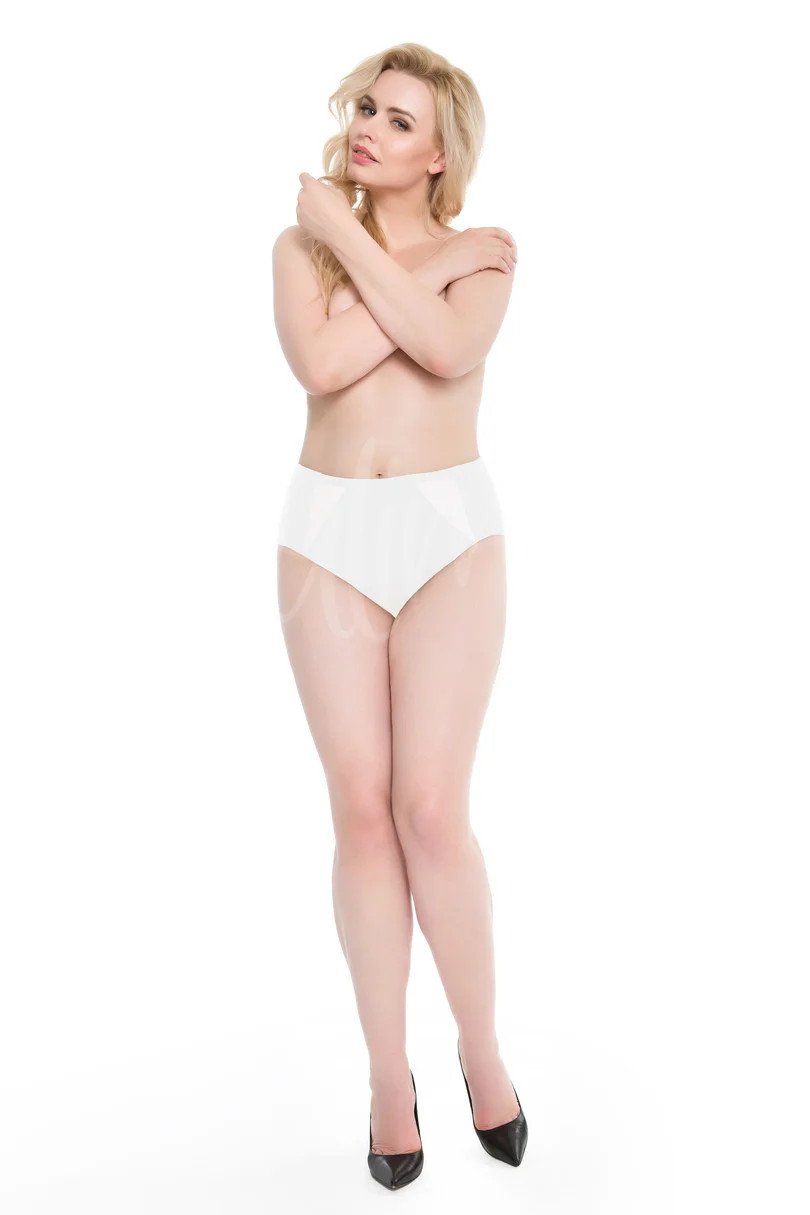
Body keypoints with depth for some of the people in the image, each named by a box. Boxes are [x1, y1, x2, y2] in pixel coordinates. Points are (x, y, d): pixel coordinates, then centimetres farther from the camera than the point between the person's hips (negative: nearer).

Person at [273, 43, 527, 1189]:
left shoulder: (483, 253, 7)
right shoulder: (300, 243, 10)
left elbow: (448, 347, -16)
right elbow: (322, 362, -10)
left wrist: (351, 234, -7)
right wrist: (442, 264, -4)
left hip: (451, 532, -2)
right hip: (328, 537, 2)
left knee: (431, 809, -8)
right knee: (361, 813, 1)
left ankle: (482, 1048, 16)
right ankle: (390, 1076, 15)